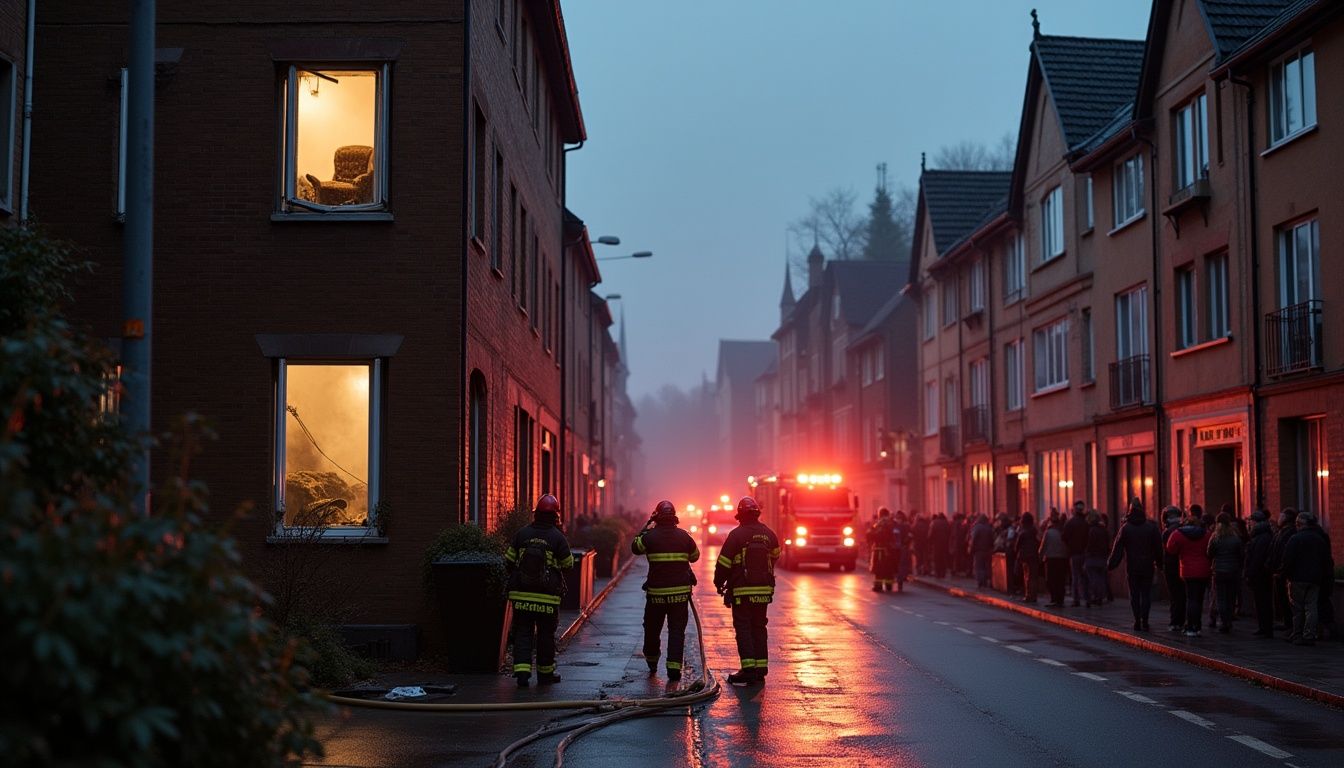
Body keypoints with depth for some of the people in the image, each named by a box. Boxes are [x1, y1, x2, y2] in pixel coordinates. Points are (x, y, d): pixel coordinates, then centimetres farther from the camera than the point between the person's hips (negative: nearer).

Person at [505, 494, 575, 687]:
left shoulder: (522, 534, 1)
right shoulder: (557, 537, -7)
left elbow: (508, 561, 7)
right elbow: (568, 564, 2)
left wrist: (515, 577, 23)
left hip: (521, 593, 2)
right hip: (547, 597, -2)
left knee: (522, 633, 4)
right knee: (546, 635, 11)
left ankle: (522, 671, -10)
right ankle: (545, 673, 21)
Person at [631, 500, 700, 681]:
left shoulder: (650, 536, -7)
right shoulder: (684, 536, 0)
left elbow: (635, 547, 13)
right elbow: (695, 556, 15)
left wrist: (646, 527, 20)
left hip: (656, 592, 0)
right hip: (680, 591, 1)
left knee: (652, 629, 17)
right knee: (677, 630, 2)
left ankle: (652, 664, 33)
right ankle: (674, 667, -9)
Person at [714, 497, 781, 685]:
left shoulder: (736, 534, -10)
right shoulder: (768, 534, 6)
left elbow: (724, 562, -9)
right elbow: (775, 556, 23)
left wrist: (719, 583, 6)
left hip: (742, 591, -5)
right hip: (764, 590, 5)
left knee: (743, 628, -2)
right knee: (758, 628, 14)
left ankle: (748, 668, -11)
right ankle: (761, 668, 13)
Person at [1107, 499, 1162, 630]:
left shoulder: (1125, 528, -3)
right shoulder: (1151, 527, -1)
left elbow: (1117, 548, -2)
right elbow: (1158, 547, 3)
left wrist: (1112, 564, 5)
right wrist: (1159, 563, 12)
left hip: (1131, 567, 0)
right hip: (1147, 567, 0)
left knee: (1134, 595, 6)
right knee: (1146, 594, 4)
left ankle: (1137, 621, 2)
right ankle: (1144, 621, -5)